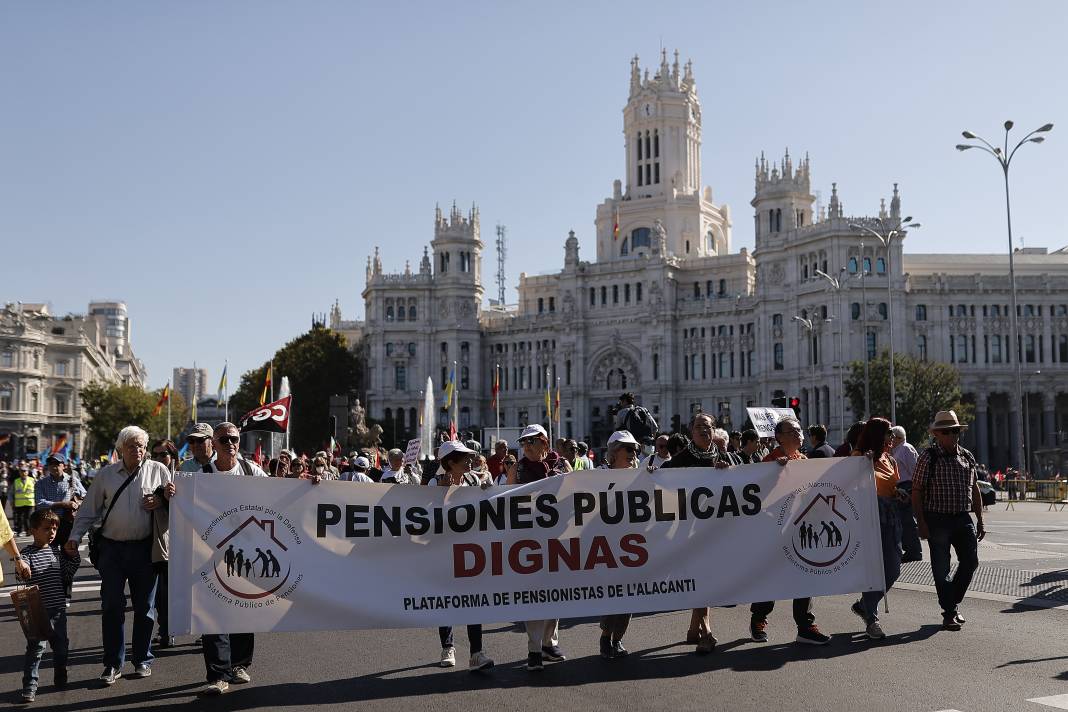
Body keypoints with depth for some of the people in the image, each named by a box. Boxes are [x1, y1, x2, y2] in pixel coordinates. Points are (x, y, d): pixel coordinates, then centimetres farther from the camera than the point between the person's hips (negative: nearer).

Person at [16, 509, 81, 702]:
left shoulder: (56, 551, 9)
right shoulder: (28, 553, -8)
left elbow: (66, 575, 15)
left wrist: (74, 558, 4)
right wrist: (22, 568, -46)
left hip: (58, 609, 6)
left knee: (61, 646, 14)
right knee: (36, 648, -6)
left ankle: (61, 679, 31)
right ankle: (30, 686, 2)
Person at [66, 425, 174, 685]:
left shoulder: (158, 471, 4)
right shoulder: (106, 474, 8)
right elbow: (89, 509, 12)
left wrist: (163, 500, -15)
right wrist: (74, 537, 5)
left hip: (144, 548, -1)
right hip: (112, 548, 1)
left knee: (144, 607, 6)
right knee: (111, 607, 1)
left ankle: (142, 660, 18)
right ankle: (113, 664, 10)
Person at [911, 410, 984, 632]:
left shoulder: (967, 456, 10)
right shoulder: (928, 457, -6)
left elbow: (974, 489, 16)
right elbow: (916, 491, -7)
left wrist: (980, 520, 13)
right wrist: (921, 522, -12)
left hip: (963, 518, 5)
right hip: (937, 520, -5)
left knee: (971, 561, 3)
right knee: (941, 568, 0)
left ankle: (953, 602, 24)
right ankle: (949, 612, 11)